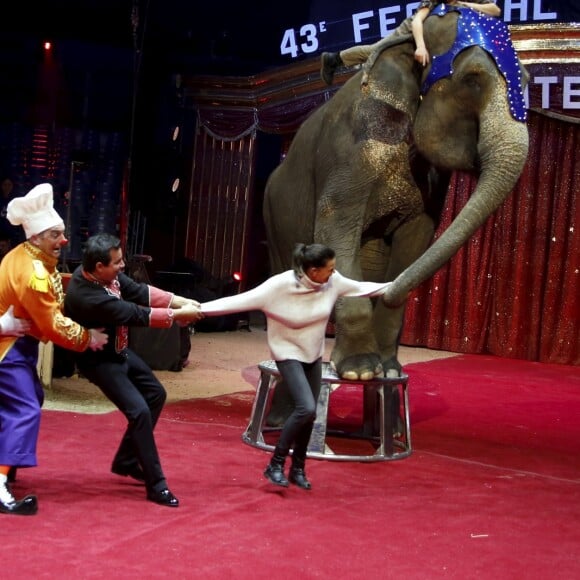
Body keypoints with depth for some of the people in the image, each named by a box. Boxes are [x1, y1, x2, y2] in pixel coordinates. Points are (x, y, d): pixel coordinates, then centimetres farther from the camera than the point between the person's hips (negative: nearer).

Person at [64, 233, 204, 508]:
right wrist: (177, 315, -24)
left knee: (156, 394, 18)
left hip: (118, 351, 10)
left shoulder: (107, 274, -11)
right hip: (99, 359, -10)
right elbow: (136, 314, -32)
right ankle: (155, 484, -7)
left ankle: (126, 460, 28)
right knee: (139, 411, -17)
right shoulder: (87, 296, -36)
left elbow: (140, 291, -9)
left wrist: (180, 301, -19)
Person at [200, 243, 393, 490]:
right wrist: (198, 309, -34)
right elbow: (239, 300, -29)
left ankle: (298, 469, 26)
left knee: (309, 414, 9)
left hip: (314, 353, 6)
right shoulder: (279, 286, -29)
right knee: (306, 408, -20)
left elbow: (361, 287, 5)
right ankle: (275, 464, -4)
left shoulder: (332, 282, -14)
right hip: (289, 353, -6)